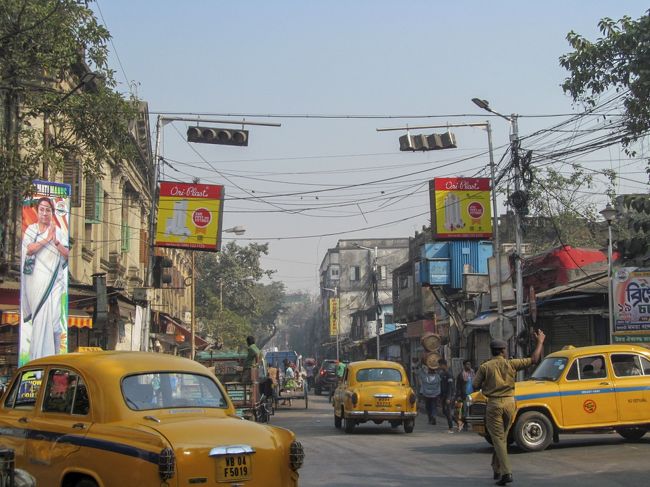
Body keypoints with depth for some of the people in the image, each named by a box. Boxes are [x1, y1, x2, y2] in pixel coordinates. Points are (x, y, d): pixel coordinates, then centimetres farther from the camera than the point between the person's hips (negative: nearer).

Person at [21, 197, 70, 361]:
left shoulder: (58, 231, 6)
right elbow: (29, 249, -9)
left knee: (53, 315, -10)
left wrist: (56, 241, -15)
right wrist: (47, 239, -18)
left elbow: (67, 254, 1)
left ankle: (54, 352, -1)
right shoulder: (30, 230, 6)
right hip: (37, 280, 0)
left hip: (54, 280, 0)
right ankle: (39, 355, 9)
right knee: (40, 316, 1)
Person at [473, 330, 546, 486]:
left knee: (498, 438, -2)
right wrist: (540, 342, 15)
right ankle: (497, 470, 26)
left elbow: (475, 386, -2)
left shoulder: (485, 367, -5)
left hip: (494, 404, -3)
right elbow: (534, 360, 3)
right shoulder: (511, 364, -1)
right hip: (509, 403, 3)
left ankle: (506, 472, -16)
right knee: (502, 437, 18)